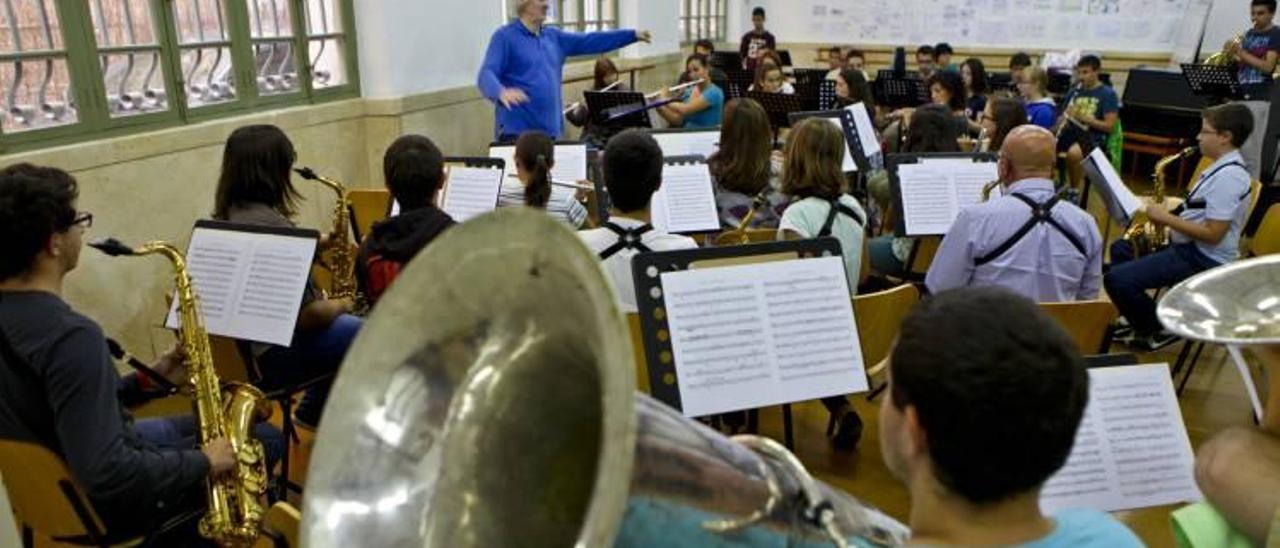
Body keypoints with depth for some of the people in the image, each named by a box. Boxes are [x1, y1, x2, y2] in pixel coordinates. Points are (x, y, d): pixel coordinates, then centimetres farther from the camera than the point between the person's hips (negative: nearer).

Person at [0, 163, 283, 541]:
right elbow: (106, 476, -36)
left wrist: (146, 381, 2)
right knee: (267, 441, 6)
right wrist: (203, 462, -23)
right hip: (102, 504, -9)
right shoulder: (69, 335, -33)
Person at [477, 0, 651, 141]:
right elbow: (486, 74, -17)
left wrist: (633, 35, 15)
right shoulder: (505, 36, -7)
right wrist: (501, 92, -41)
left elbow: (588, 42, 17)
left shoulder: (552, 36, 14)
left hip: (551, 129, 7)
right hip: (516, 130, -7)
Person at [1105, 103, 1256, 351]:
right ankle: (1138, 318, 23)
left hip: (1204, 259, -11)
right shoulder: (1223, 166, 10)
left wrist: (1166, 218, -18)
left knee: (1117, 279, -23)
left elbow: (1212, 234, -26)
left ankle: (1159, 330, 1)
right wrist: (1169, 215, 2)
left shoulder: (1229, 177, -23)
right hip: (1190, 245, 11)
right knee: (1120, 249, 21)